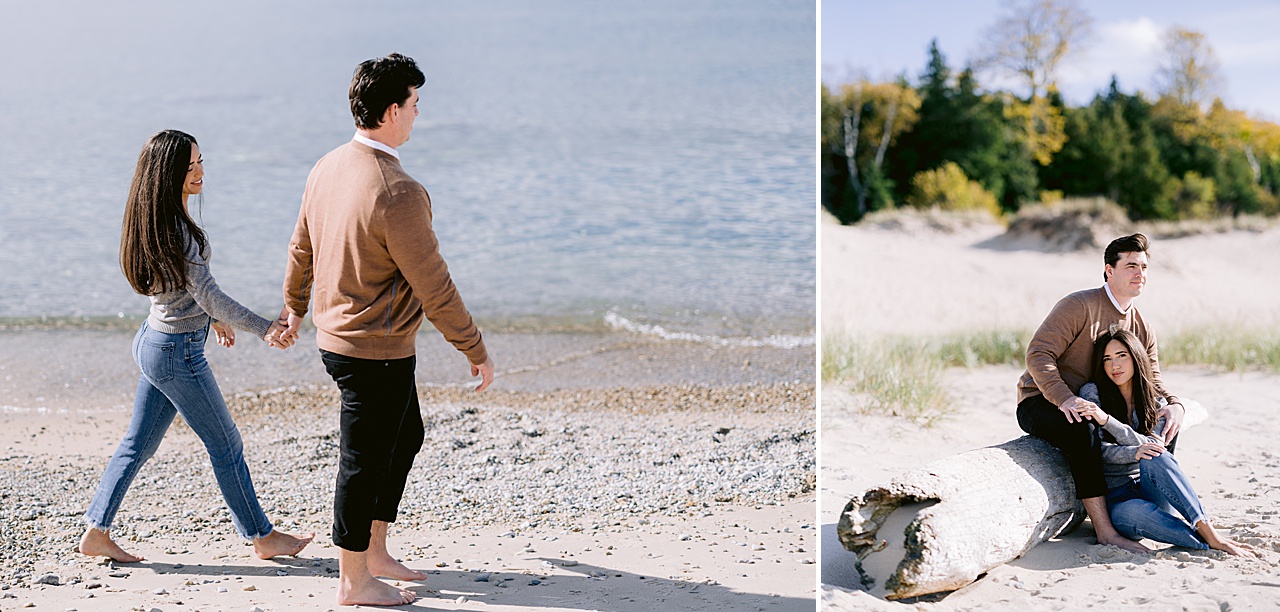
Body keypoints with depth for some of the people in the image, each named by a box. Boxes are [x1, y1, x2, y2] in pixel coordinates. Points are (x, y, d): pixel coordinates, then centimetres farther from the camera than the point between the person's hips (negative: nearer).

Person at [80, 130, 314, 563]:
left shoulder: (155, 219, 8)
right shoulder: (172, 227, -22)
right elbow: (206, 292, -22)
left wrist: (213, 318, 29)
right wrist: (263, 328, -20)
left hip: (154, 340, 9)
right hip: (178, 351, -9)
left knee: (138, 445, 15)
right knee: (226, 446, 3)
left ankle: (96, 532, 21)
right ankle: (263, 538, 15)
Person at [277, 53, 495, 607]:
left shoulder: (327, 167, 2)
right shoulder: (398, 193, -26)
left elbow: (301, 247, 16)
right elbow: (433, 285, -20)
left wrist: (294, 306, 34)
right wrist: (475, 350, -9)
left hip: (334, 334, 9)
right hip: (376, 352, -9)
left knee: (406, 436, 23)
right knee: (365, 460, 5)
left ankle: (374, 551, 33)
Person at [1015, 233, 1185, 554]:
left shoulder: (1143, 329, 9)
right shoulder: (1080, 305, -16)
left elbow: (1152, 383, 10)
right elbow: (1038, 354, -24)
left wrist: (1174, 405, -14)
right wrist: (1065, 399, -37)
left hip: (1093, 407, 8)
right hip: (1040, 402, -8)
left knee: (1163, 425, -4)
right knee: (1082, 432, -38)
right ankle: (1105, 531, -35)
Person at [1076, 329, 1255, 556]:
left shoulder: (1157, 405, 11)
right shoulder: (1092, 393, 4)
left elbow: (1149, 447, -8)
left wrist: (1106, 419, -22)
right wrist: (1133, 453, -26)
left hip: (1153, 491, 2)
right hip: (1116, 496, -2)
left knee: (1155, 457, -34)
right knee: (1131, 513, -41)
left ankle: (1207, 529, -42)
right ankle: (1208, 541, -40)